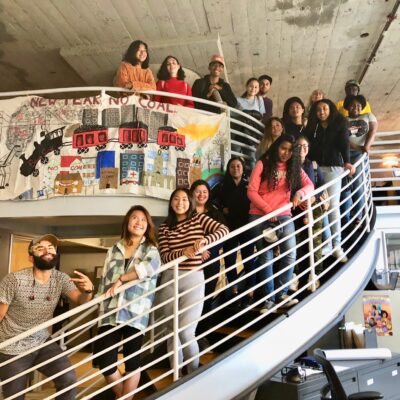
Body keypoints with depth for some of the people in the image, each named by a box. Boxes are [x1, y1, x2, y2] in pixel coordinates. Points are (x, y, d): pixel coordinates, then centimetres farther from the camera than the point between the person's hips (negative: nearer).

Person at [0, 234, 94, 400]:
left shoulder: (60, 278, -8)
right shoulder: (14, 280, -20)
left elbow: (80, 300, -14)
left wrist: (88, 290, -37)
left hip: (43, 343, 3)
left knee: (69, 380, -10)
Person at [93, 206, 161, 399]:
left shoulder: (150, 249, 7)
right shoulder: (114, 250, 16)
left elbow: (151, 266, -17)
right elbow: (104, 280, 18)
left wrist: (121, 279, -17)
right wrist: (97, 302, 14)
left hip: (135, 313, -3)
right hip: (110, 313, 3)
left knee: (132, 362, 4)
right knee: (104, 362, 3)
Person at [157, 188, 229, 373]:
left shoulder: (199, 218, 3)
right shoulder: (164, 227, 7)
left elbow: (224, 230, -9)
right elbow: (164, 256, -3)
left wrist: (204, 240, -25)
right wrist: (183, 252, -22)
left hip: (193, 279, -3)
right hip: (170, 280, 3)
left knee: (185, 331, -8)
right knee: (171, 330, 10)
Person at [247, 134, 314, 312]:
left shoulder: (294, 167, 11)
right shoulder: (262, 164, -1)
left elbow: (310, 185, 5)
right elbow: (251, 192, -6)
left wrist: (300, 193, -17)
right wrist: (268, 210, -15)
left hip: (284, 216, 3)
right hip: (260, 217, -3)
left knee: (290, 255, -4)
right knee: (266, 258, 2)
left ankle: (282, 294, 11)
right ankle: (269, 298, 10)